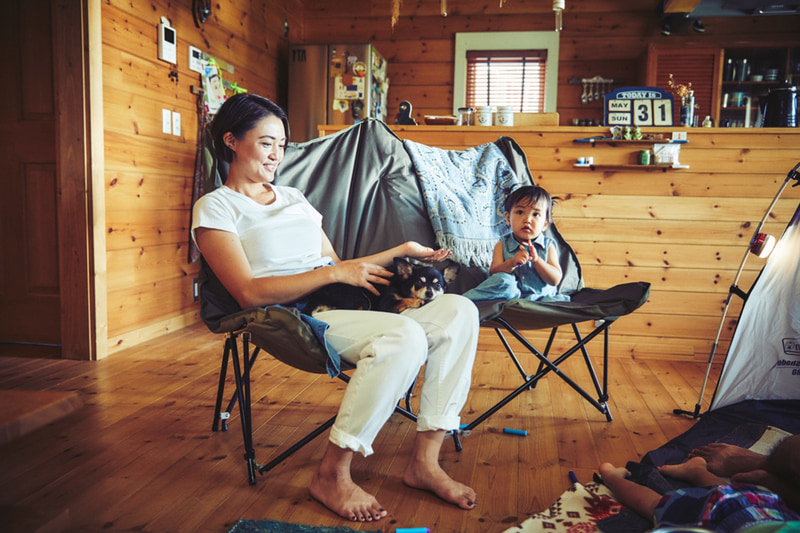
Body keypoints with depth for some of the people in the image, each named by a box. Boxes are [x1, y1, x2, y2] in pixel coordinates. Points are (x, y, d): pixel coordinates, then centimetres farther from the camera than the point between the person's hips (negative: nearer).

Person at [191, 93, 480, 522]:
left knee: (459, 310, -15)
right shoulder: (215, 207, 5)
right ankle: (332, 475, -18)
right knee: (407, 335, -33)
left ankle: (425, 460, -13)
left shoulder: (294, 197, 27)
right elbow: (249, 292, -10)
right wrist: (334, 273, -14)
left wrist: (401, 251, 18)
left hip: (342, 310, 7)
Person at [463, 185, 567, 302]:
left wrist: (536, 259, -17)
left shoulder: (548, 245, 5)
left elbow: (555, 280, -3)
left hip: (541, 298, 1)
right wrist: (511, 263, -25)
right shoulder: (502, 245, 4)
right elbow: (493, 274, -7)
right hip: (511, 295, 0)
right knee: (503, 280, -30)